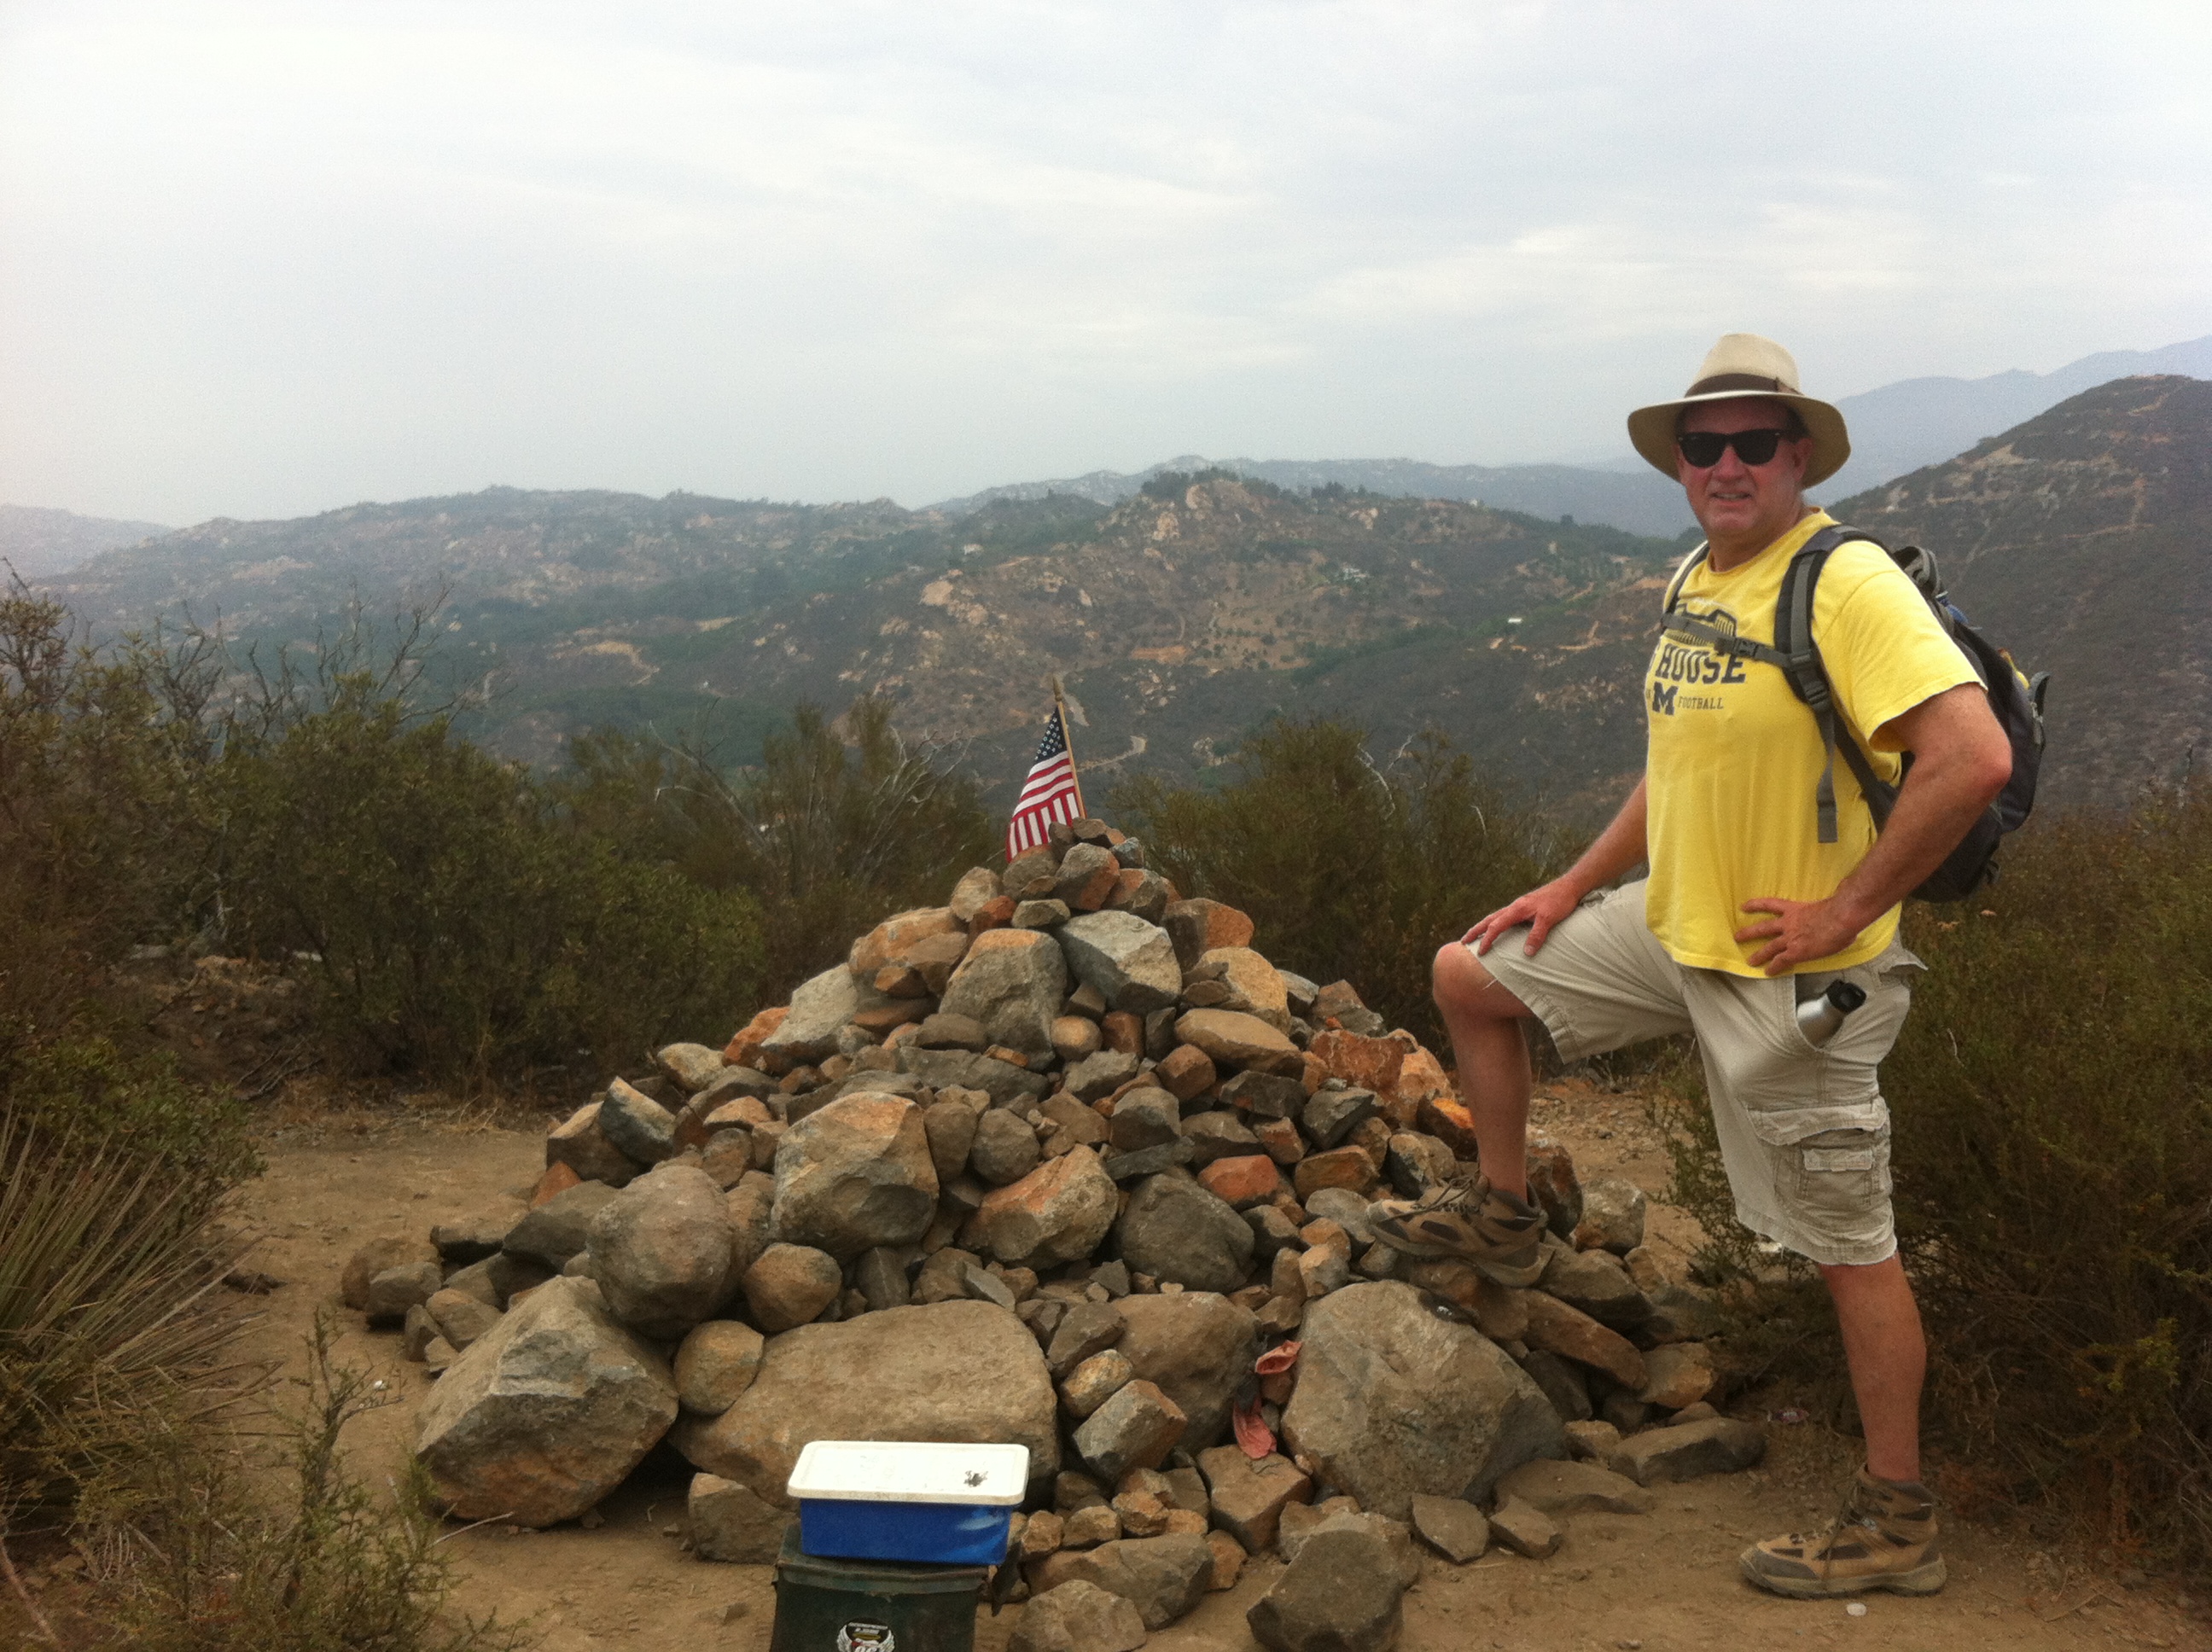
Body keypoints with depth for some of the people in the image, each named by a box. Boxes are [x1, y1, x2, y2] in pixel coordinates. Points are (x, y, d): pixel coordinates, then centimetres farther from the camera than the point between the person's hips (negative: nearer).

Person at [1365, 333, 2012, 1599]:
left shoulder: (1847, 581, -20)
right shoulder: (1695, 580, 8)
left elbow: (1974, 756, -29)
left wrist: (1846, 909, -23)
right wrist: (1575, 888, 16)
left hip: (1787, 972, -8)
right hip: (1671, 928, 8)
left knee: (1848, 1244, 3)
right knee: (1472, 979, 14)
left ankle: (1899, 1522, 18)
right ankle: (1504, 1217, 32)